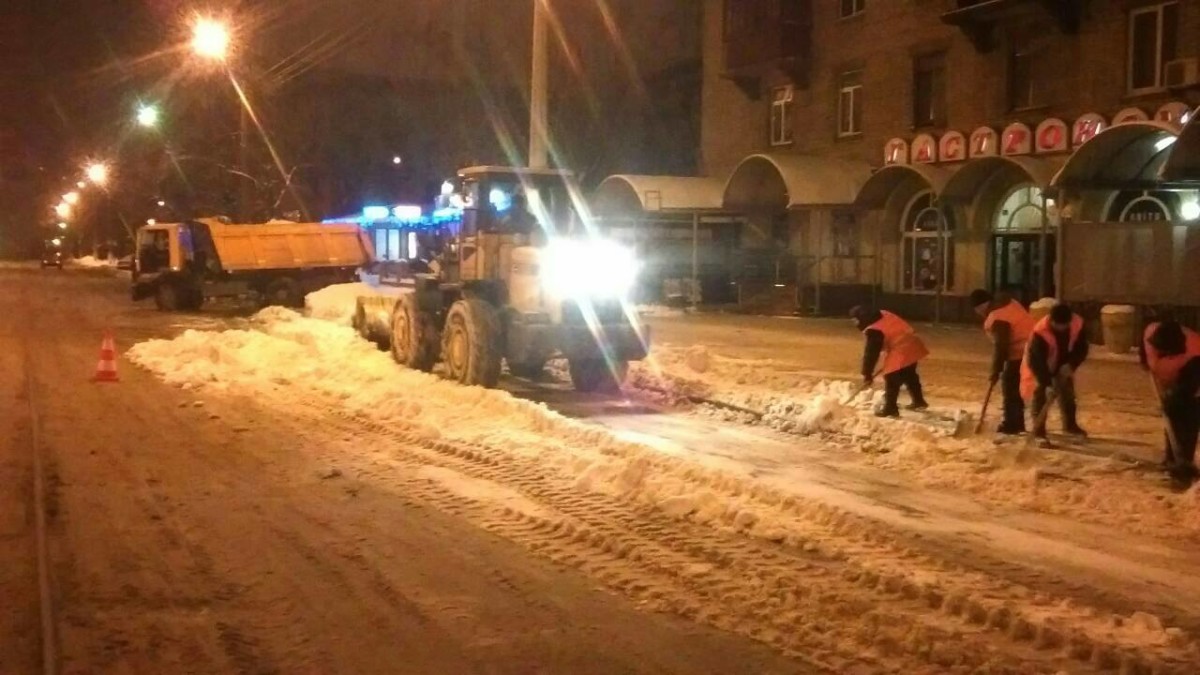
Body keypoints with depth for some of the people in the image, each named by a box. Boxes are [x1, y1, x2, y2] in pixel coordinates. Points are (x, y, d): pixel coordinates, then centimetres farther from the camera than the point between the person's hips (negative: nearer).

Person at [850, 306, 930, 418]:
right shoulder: (884, 315, 10)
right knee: (910, 376, 26)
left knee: (892, 380, 0)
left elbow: (871, 353, -12)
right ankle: (919, 401, 40)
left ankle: (890, 409, 6)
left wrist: (867, 375, -4)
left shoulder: (874, 331, -16)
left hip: (902, 352, -10)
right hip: (913, 345, 10)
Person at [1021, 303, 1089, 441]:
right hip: (1040, 368, -5)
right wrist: (1048, 383, -37)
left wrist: (1071, 365, -27)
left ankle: (1070, 423, 31)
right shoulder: (1040, 332, -38)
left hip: (1063, 367, 5)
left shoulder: (1078, 324, -24)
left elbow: (1081, 349, -11)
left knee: (1067, 392, 14)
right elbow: (1037, 361, -35)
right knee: (1040, 393, -8)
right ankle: (1039, 427, 1)